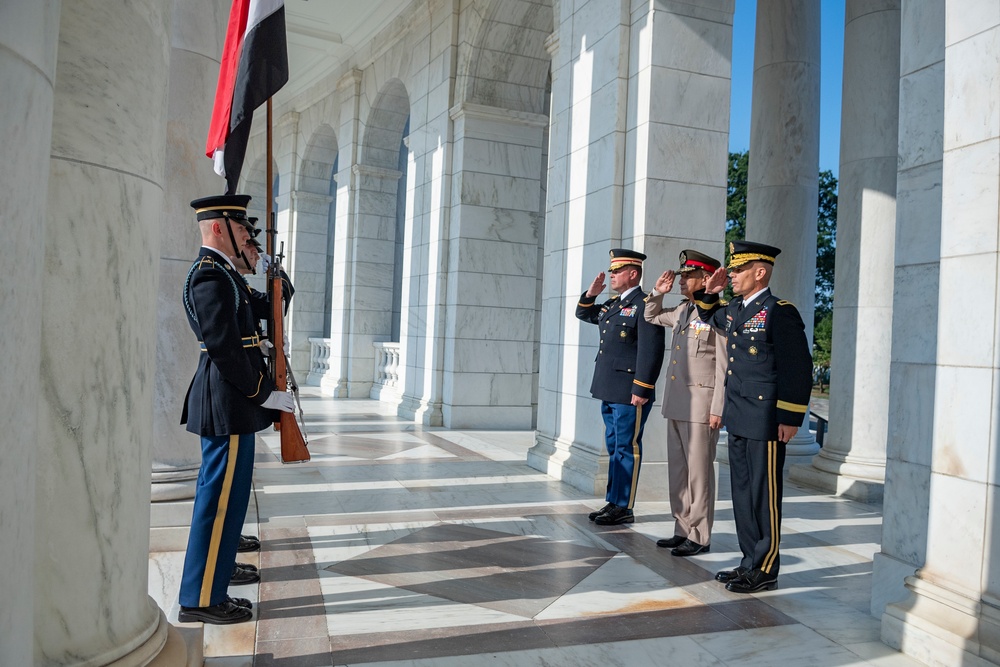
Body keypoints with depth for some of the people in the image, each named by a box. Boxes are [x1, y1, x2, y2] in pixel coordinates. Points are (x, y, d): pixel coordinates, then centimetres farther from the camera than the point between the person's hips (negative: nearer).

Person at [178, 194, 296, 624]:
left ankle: (218, 565, 37)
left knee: (223, 489, 21)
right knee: (223, 494, -5)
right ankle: (202, 598, 4)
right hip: (229, 401, -11)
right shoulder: (211, 274, -16)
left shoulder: (221, 271, 17)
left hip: (228, 399, 11)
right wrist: (264, 395, -17)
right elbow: (222, 346, -22)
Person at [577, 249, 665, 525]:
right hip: (609, 390, 9)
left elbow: (651, 351, -19)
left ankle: (624, 508, 9)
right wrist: (591, 294, 10)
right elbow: (584, 314, 29)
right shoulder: (613, 304, 14)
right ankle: (613, 502, 25)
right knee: (614, 448, 15)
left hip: (630, 393, -9)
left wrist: (641, 390, -21)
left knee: (627, 449, 0)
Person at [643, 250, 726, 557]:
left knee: (698, 472, 1)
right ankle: (682, 529, 25)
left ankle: (699, 537, 11)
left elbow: (725, 367, -13)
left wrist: (717, 410, -16)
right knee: (678, 471, 14)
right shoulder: (682, 311, 13)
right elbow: (652, 317, 32)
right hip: (676, 404, 8)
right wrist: (657, 293, 13)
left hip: (701, 406, -8)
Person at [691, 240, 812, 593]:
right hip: (738, 419, 9)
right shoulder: (734, 311, 12)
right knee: (742, 493, 14)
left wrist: (790, 418, -16)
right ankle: (750, 561, 26)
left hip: (765, 421, -9)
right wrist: (709, 293, 17)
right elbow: (710, 316, 37)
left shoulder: (779, 312, -12)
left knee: (764, 495, 1)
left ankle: (765, 571, 13)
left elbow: (799, 368, -15)